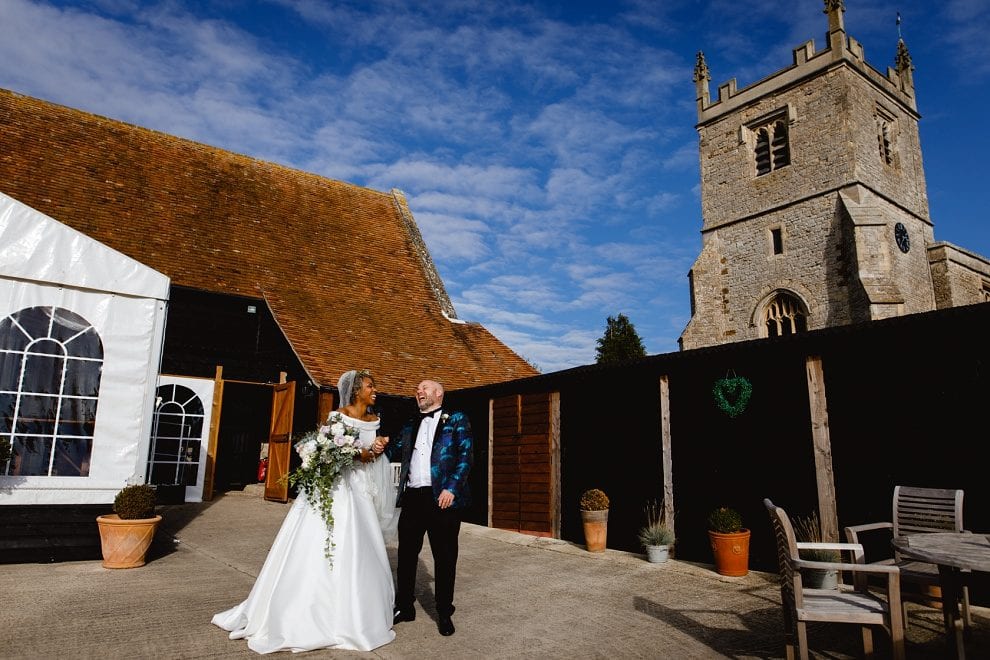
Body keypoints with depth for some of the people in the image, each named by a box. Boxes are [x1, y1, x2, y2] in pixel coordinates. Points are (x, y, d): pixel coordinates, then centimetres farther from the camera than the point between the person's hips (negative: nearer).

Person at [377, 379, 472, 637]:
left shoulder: (457, 420, 3)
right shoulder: (410, 426, 19)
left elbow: (466, 456, -5)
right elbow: (396, 451, 15)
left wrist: (451, 489, -16)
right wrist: (382, 447, -8)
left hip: (442, 499, -4)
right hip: (412, 498, 5)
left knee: (445, 557, 5)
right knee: (406, 554, 12)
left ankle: (444, 613, 20)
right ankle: (404, 607, 29)